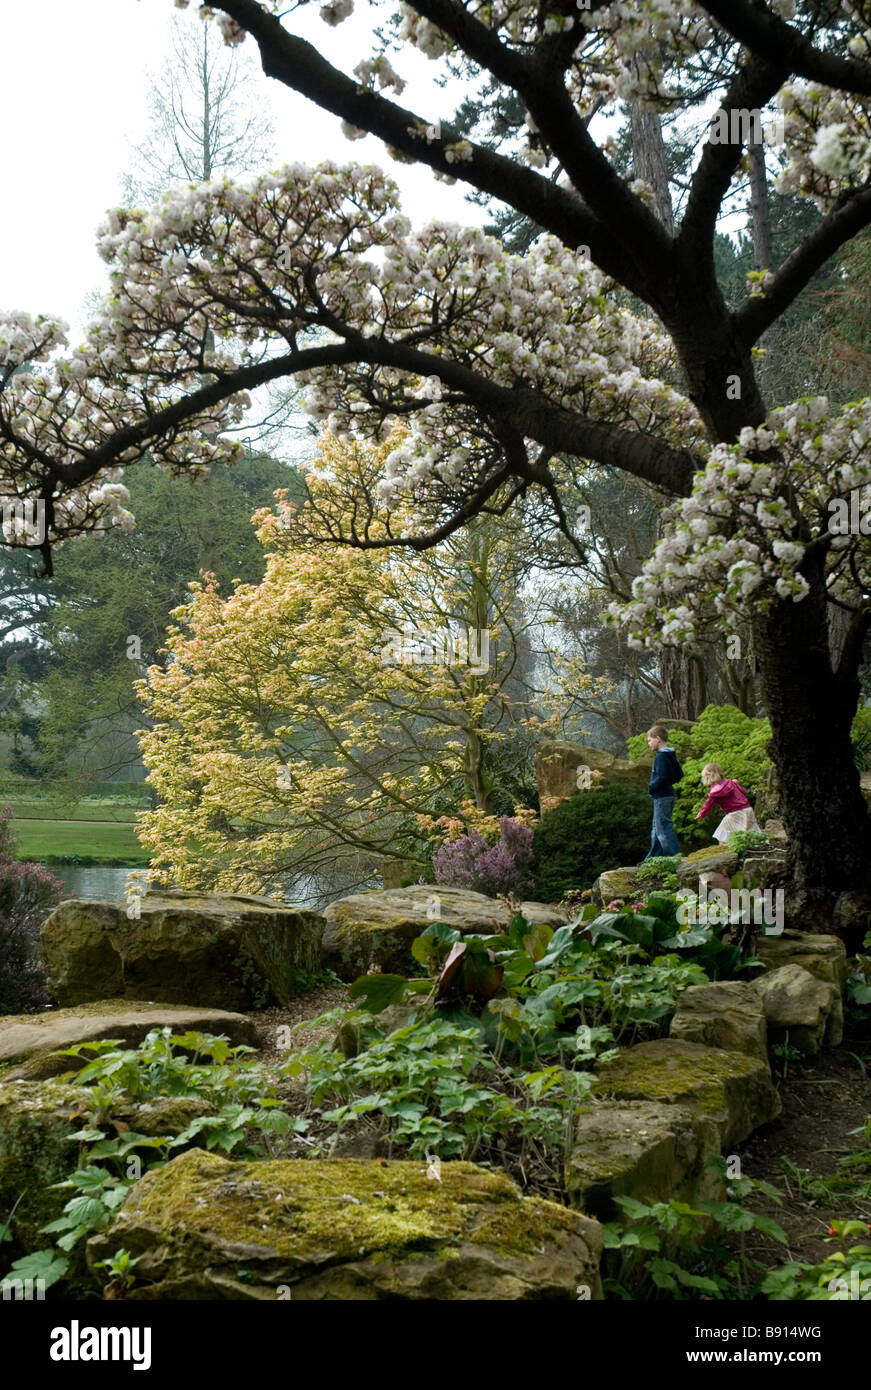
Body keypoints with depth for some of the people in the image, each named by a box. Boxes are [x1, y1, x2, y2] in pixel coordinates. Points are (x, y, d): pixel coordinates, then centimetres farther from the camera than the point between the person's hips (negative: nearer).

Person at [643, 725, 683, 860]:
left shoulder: (661, 756, -18)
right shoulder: (671, 755, 12)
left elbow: (661, 777, -25)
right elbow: (679, 774, 18)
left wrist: (651, 787, -11)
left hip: (661, 797, -10)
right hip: (668, 794, 10)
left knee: (663, 828, -7)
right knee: (656, 829, 17)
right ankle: (653, 858, 23)